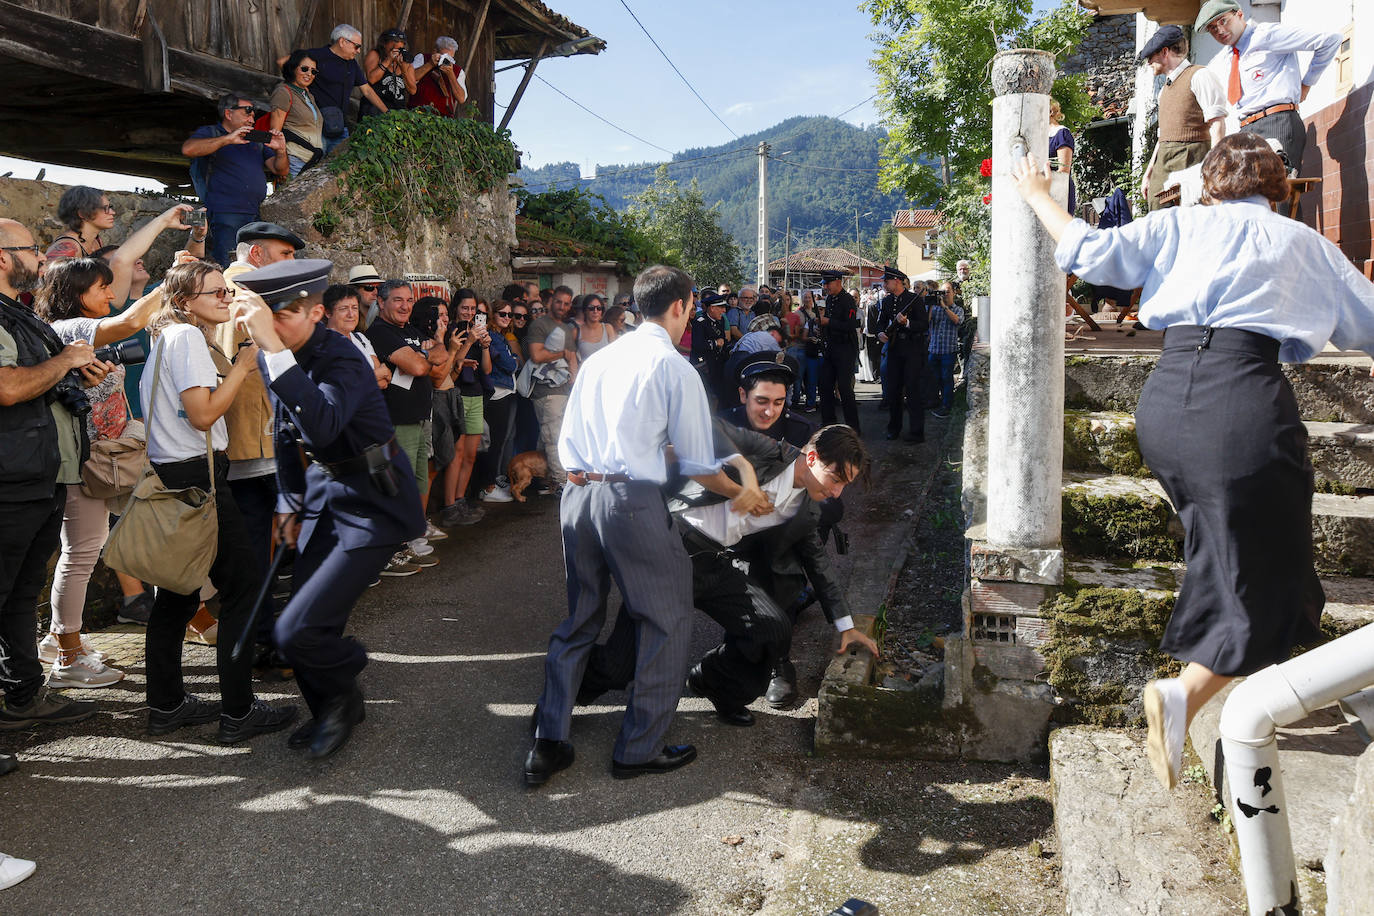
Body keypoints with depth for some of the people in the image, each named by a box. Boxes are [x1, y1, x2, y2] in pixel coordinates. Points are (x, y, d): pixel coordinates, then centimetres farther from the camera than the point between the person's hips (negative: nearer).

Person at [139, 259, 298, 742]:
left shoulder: (166, 336, 19)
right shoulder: (187, 337, -12)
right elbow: (203, 414, -19)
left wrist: (236, 368, 16)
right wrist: (243, 366, -11)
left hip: (169, 475, 10)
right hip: (197, 475, -10)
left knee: (179, 591, 15)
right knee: (243, 588, -5)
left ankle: (166, 705, 23)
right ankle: (238, 712, -3)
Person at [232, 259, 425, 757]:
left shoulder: (341, 358, -24)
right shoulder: (278, 356, 1)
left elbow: (321, 425, -45)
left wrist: (273, 346, -46)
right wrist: (291, 503, 18)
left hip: (371, 505, -8)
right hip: (322, 494, 8)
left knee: (298, 630, -15)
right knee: (309, 623, 12)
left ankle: (342, 693, 16)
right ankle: (333, 709, 37)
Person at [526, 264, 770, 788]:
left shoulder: (599, 359, 15)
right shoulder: (674, 366, -4)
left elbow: (568, 440, 16)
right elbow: (695, 459, -1)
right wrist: (740, 494, 13)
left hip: (577, 495, 7)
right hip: (632, 500, -7)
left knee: (580, 619, 18)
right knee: (667, 622, 9)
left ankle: (547, 746, 17)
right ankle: (639, 750, 15)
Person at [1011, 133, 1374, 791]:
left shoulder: (1180, 224, 17)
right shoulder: (1304, 242, 17)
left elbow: (1092, 251, 8)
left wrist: (1037, 198, 22)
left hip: (1164, 398, 3)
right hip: (1244, 397, -3)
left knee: (1221, 554, 24)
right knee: (1262, 580, 2)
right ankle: (1186, 694, -18)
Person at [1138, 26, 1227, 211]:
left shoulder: (1199, 76, 0)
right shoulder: (1165, 89, 26)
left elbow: (1218, 125, -9)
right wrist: (1148, 174, 24)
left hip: (1191, 161, -8)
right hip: (1163, 163, 8)